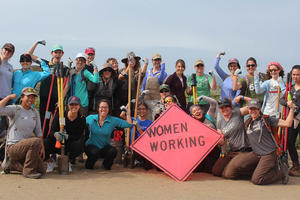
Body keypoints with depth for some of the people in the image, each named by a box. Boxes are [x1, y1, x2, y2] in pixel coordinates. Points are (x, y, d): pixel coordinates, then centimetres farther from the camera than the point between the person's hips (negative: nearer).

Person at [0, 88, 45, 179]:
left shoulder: (35, 113, 11)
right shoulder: (15, 109, -7)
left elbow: (38, 131, 13)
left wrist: (42, 147, 5)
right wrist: (9, 97, -17)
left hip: (27, 146, 7)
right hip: (13, 147, -7)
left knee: (42, 171, -1)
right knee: (36, 141, -34)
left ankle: (12, 164, 17)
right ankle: (28, 171, -19)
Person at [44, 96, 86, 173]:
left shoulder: (82, 119, -7)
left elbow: (78, 136, -13)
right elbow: (52, 131, -14)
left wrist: (67, 136, -33)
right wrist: (55, 134, -40)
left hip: (70, 145, 0)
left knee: (79, 145, -33)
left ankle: (69, 162, 1)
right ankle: (50, 161, 5)